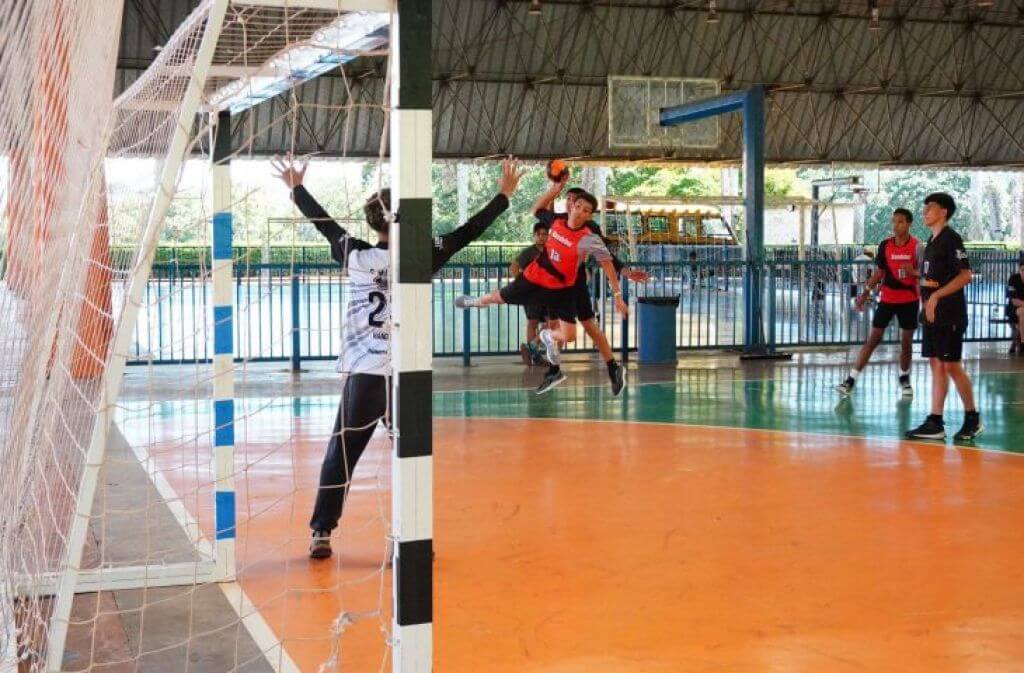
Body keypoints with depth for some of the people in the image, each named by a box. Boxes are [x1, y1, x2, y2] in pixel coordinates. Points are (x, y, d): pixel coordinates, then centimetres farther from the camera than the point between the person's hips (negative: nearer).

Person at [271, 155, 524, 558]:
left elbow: (324, 224, 14)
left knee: (340, 454, 8)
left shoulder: (355, 257, 0)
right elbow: (468, 233, 3)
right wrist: (504, 195, 13)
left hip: (362, 373, 2)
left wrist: (296, 188, 30)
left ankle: (321, 533, 10)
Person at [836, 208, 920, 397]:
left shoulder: (916, 246, -7)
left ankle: (904, 378, 27)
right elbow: (879, 273, 7)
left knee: (906, 341, 7)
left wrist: (913, 272, -23)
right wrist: (865, 293, -1)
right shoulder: (885, 245, 0)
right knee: (873, 339, -1)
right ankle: (851, 379, -4)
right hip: (887, 299, 1)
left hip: (909, 300, -1)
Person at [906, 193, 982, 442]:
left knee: (951, 365, -5)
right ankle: (935, 424, 7)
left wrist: (936, 295, -23)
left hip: (949, 314, -9)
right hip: (933, 313, 9)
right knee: (936, 365, 6)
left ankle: (973, 418, 8)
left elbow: (966, 275, -19)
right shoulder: (932, 241, 15)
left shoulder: (950, 238, -11)